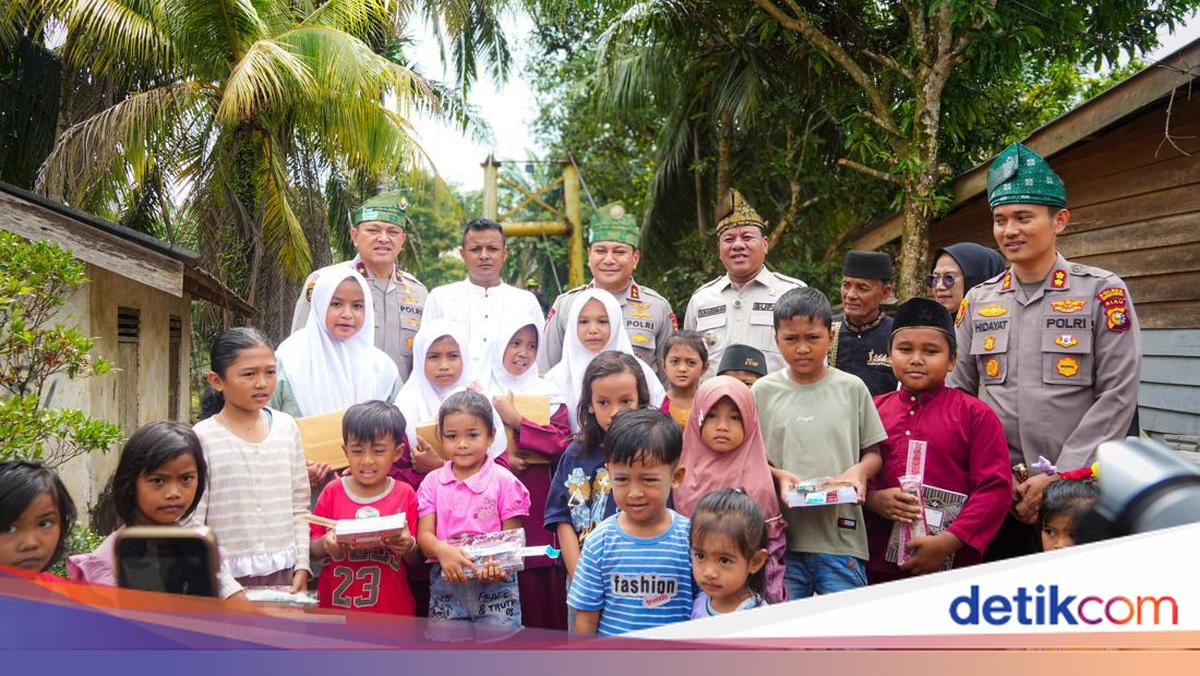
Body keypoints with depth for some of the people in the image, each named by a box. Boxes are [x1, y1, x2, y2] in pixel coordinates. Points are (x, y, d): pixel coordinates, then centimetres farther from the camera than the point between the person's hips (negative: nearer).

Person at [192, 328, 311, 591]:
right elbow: (191, 523, -7)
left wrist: (302, 565, 2)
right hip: (228, 578, -3)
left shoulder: (287, 428, 3)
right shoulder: (203, 438, -8)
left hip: (283, 573, 3)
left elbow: (299, 506, 8)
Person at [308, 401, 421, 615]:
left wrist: (408, 547, -18)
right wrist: (325, 544, -16)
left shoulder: (405, 495, -2)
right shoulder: (332, 492, 1)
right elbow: (310, 551, 4)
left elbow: (416, 561, 3)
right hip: (336, 606, 1)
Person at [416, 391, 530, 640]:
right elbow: (424, 534, -2)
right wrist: (443, 551, -25)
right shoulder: (432, 482, 4)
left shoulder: (503, 481, -4)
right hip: (446, 585, 3)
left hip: (495, 586, -2)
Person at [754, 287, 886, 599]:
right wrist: (778, 476, -11)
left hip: (841, 536, 0)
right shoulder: (764, 392, 5)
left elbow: (874, 452, 10)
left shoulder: (851, 388, 5)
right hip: (782, 537, 1)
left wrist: (859, 470, -11)